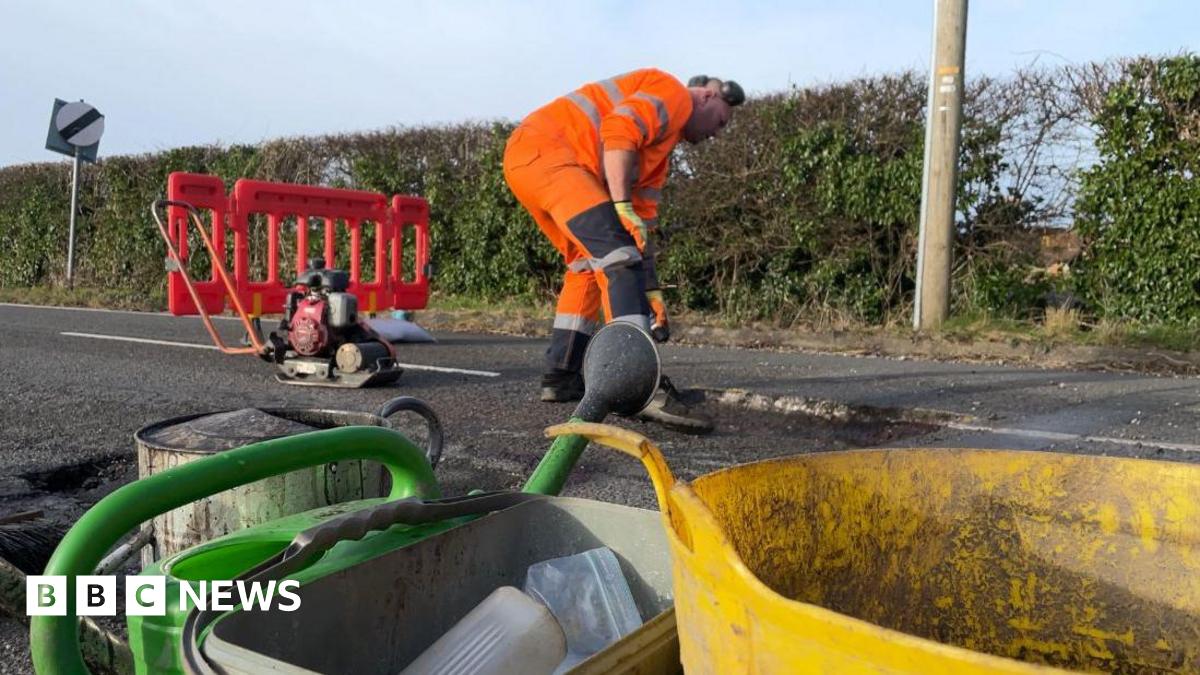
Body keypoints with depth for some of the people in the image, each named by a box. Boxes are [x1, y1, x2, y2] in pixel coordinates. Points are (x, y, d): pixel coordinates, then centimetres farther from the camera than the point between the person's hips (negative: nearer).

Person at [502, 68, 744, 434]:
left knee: (590, 263, 18)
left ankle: (561, 376, 20)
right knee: (617, 252, -20)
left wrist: (651, 292, 22)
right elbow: (618, 132, -17)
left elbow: (644, 220, 26)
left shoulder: (665, 137, 29)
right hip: (543, 147, -10)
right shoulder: (673, 92, 3)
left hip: (527, 158, 11)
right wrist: (623, 206, -19)